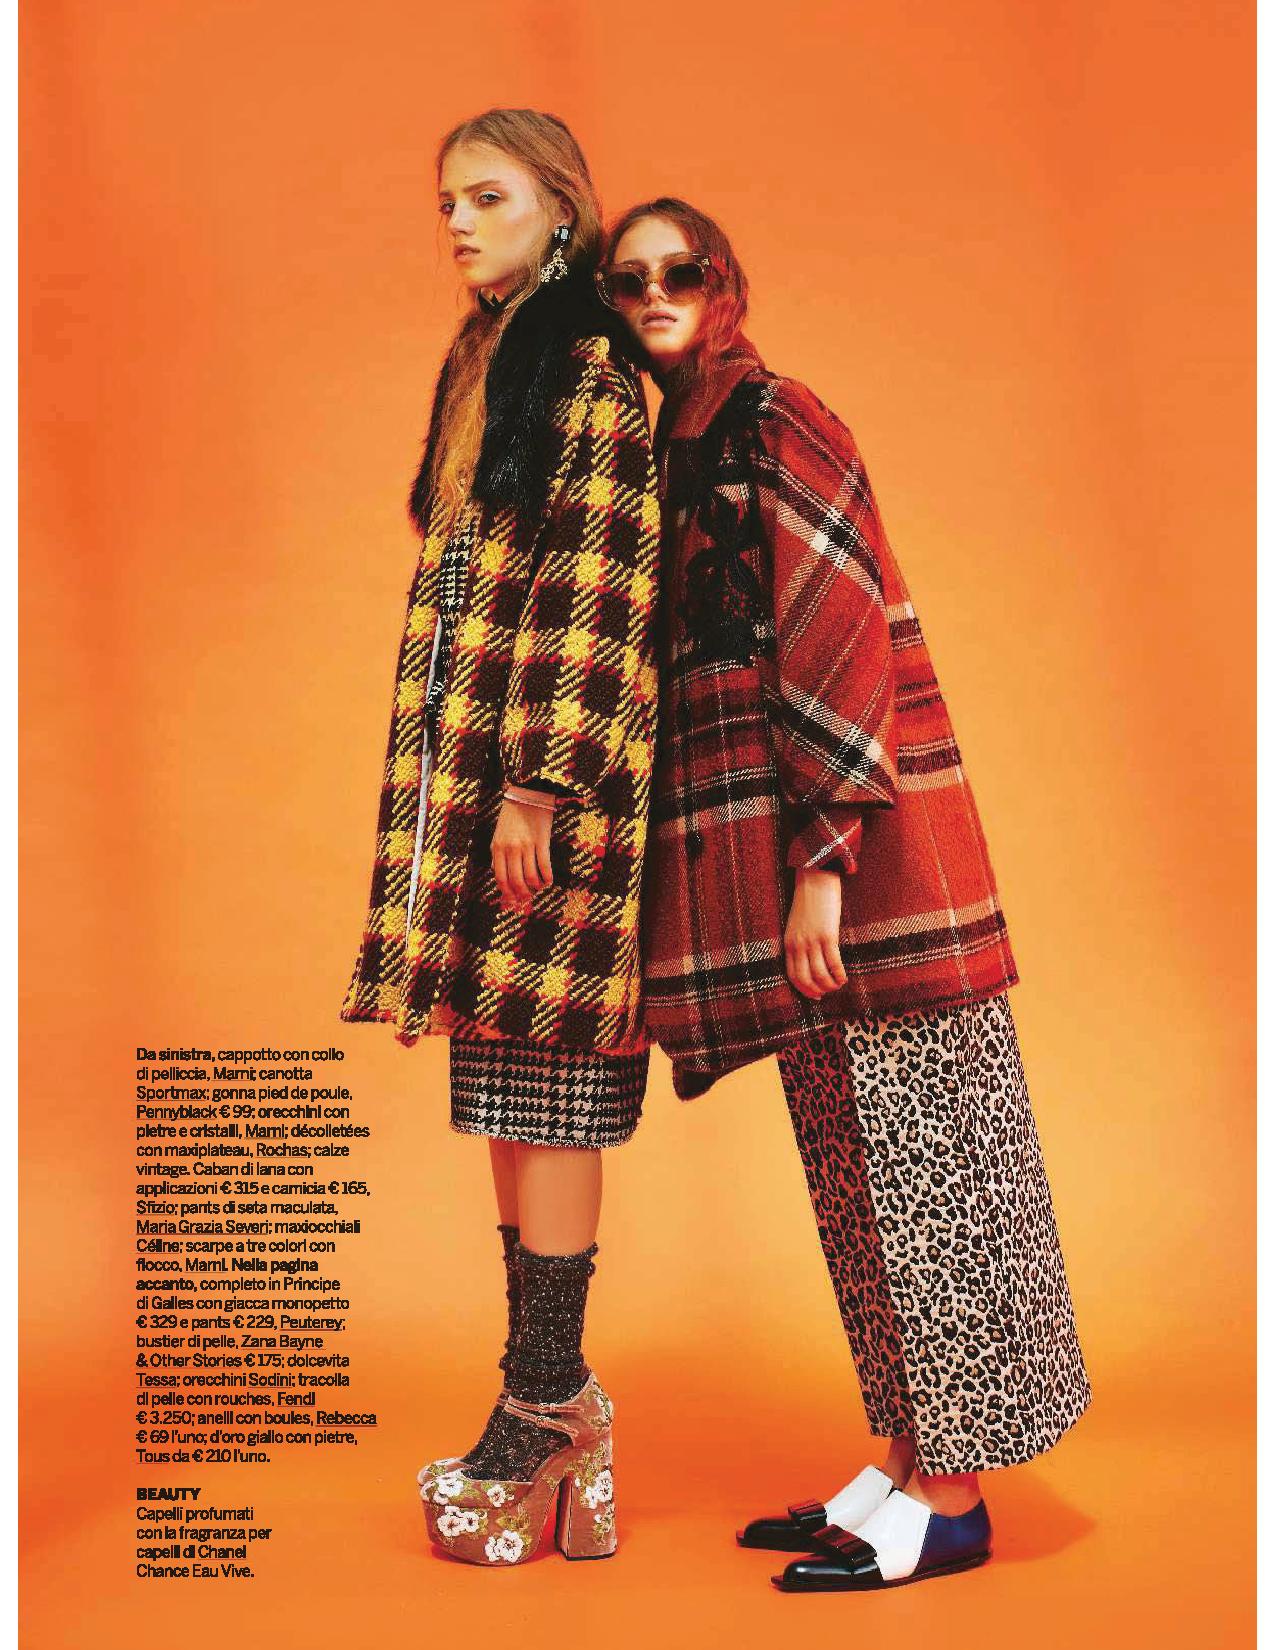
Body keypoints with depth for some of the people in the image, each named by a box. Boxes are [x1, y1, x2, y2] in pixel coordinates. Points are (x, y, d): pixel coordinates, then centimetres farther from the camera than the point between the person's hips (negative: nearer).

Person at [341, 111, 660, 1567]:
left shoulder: (594, 369, -6)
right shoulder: (483, 360, 21)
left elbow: (601, 595, -13)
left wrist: (540, 783, -18)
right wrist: (460, 776, 18)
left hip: (551, 770, -9)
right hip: (470, 761, 9)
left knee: (544, 1087, -5)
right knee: (507, 1089, 9)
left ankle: (546, 1415, 6)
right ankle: (549, 1390, 19)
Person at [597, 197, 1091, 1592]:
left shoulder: (775, 420, -6)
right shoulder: (675, 453, 19)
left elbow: (837, 642, -15)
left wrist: (824, 861, -20)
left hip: (857, 830, -9)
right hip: (763, 837, 9)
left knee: (908, 1145, -3)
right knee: (852, 1158, 11)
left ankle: (952, 1497, 8)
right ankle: (912, 1462, 22)